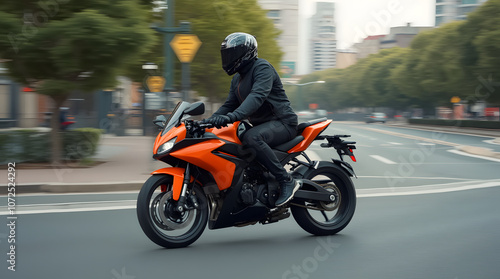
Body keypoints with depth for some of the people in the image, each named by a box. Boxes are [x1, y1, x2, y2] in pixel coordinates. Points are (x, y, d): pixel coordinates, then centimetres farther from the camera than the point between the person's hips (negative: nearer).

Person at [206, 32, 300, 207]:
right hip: (261, 125, 10)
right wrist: (208, 121, 1)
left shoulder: (263, 68, -14)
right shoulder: (237, 79, 17)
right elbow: (230, 104, 19)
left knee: (251, 138, -37)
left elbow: (257, 96, -31)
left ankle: (287, 181, -29)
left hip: (282, 123, -10)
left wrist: (232, 117, -45)